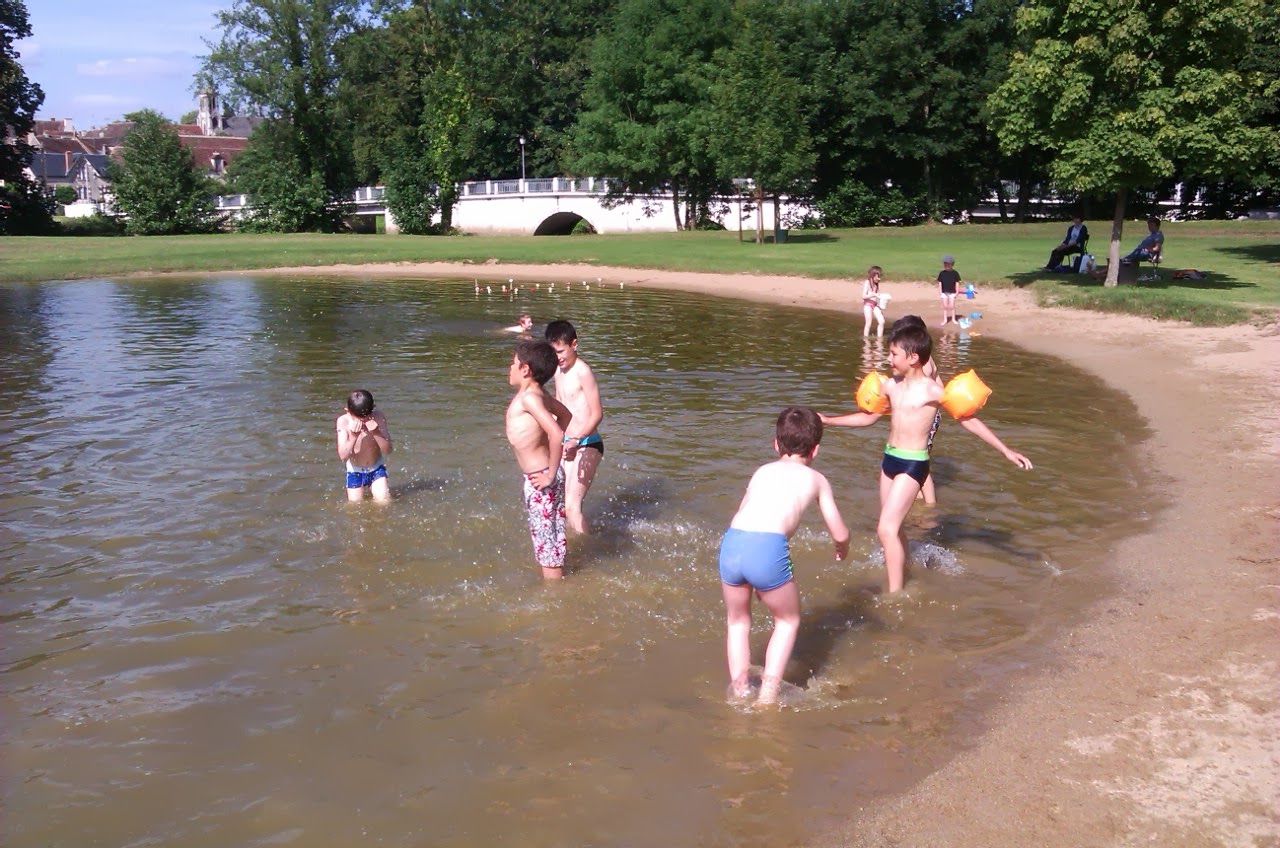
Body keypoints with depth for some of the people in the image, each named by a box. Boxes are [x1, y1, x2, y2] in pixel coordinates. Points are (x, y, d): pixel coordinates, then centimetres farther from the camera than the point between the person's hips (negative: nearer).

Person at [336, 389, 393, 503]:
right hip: (355, 471, 0)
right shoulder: (343, 421, -18)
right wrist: (353, 437, -36)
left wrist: (376, 433, -34)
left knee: (384, 502, -9)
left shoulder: (378, 417, -19)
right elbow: (343, 456, -22)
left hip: (376, 468, 0)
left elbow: (388, 450, -18)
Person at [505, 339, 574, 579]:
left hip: (539, 478, -10)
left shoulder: (528, 398, -21)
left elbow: (556, 433, -32)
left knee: (547, 541, 0)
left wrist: (551, 475, -24)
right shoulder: (536, 393, 7)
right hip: (538, 474, 10)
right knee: (544, 535, 20)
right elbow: (565, 415, 23)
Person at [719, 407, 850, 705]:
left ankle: (739, 692, 28)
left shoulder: (762, 471, 29)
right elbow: (840, 534, 23)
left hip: (731, 544, 3)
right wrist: (842, 549, 47)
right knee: (788, 621, 23)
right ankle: (767, 694, 16)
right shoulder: (816, 479, 21)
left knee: (737, 621, 28)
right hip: (768, 549, -3)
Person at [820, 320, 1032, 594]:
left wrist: (1006, 451, -10)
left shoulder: (932, 391, -13)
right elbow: (869, 417, 19)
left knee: (887, 529, -13)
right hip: (889, 459, 7)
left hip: (913, 464, -7)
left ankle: (895, 594, -6)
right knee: (892, 527, 17)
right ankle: (902, 573, 36)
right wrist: (827, 420, 17)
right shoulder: (892, 386, 5)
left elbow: (968, 420, -7)